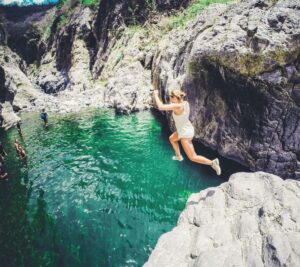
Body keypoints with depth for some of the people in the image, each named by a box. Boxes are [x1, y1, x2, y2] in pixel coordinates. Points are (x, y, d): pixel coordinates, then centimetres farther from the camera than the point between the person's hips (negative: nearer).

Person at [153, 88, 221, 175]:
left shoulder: (177, 106, -30)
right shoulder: (185, 103, -6)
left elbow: (161, 107, -32)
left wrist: (156, 95, -19)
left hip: (185, 134, -9)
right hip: (187, 129, 9)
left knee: (193, 157, 2)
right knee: (172, 138, 33)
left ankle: (212, 162, 5)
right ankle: (179, 156, 47)